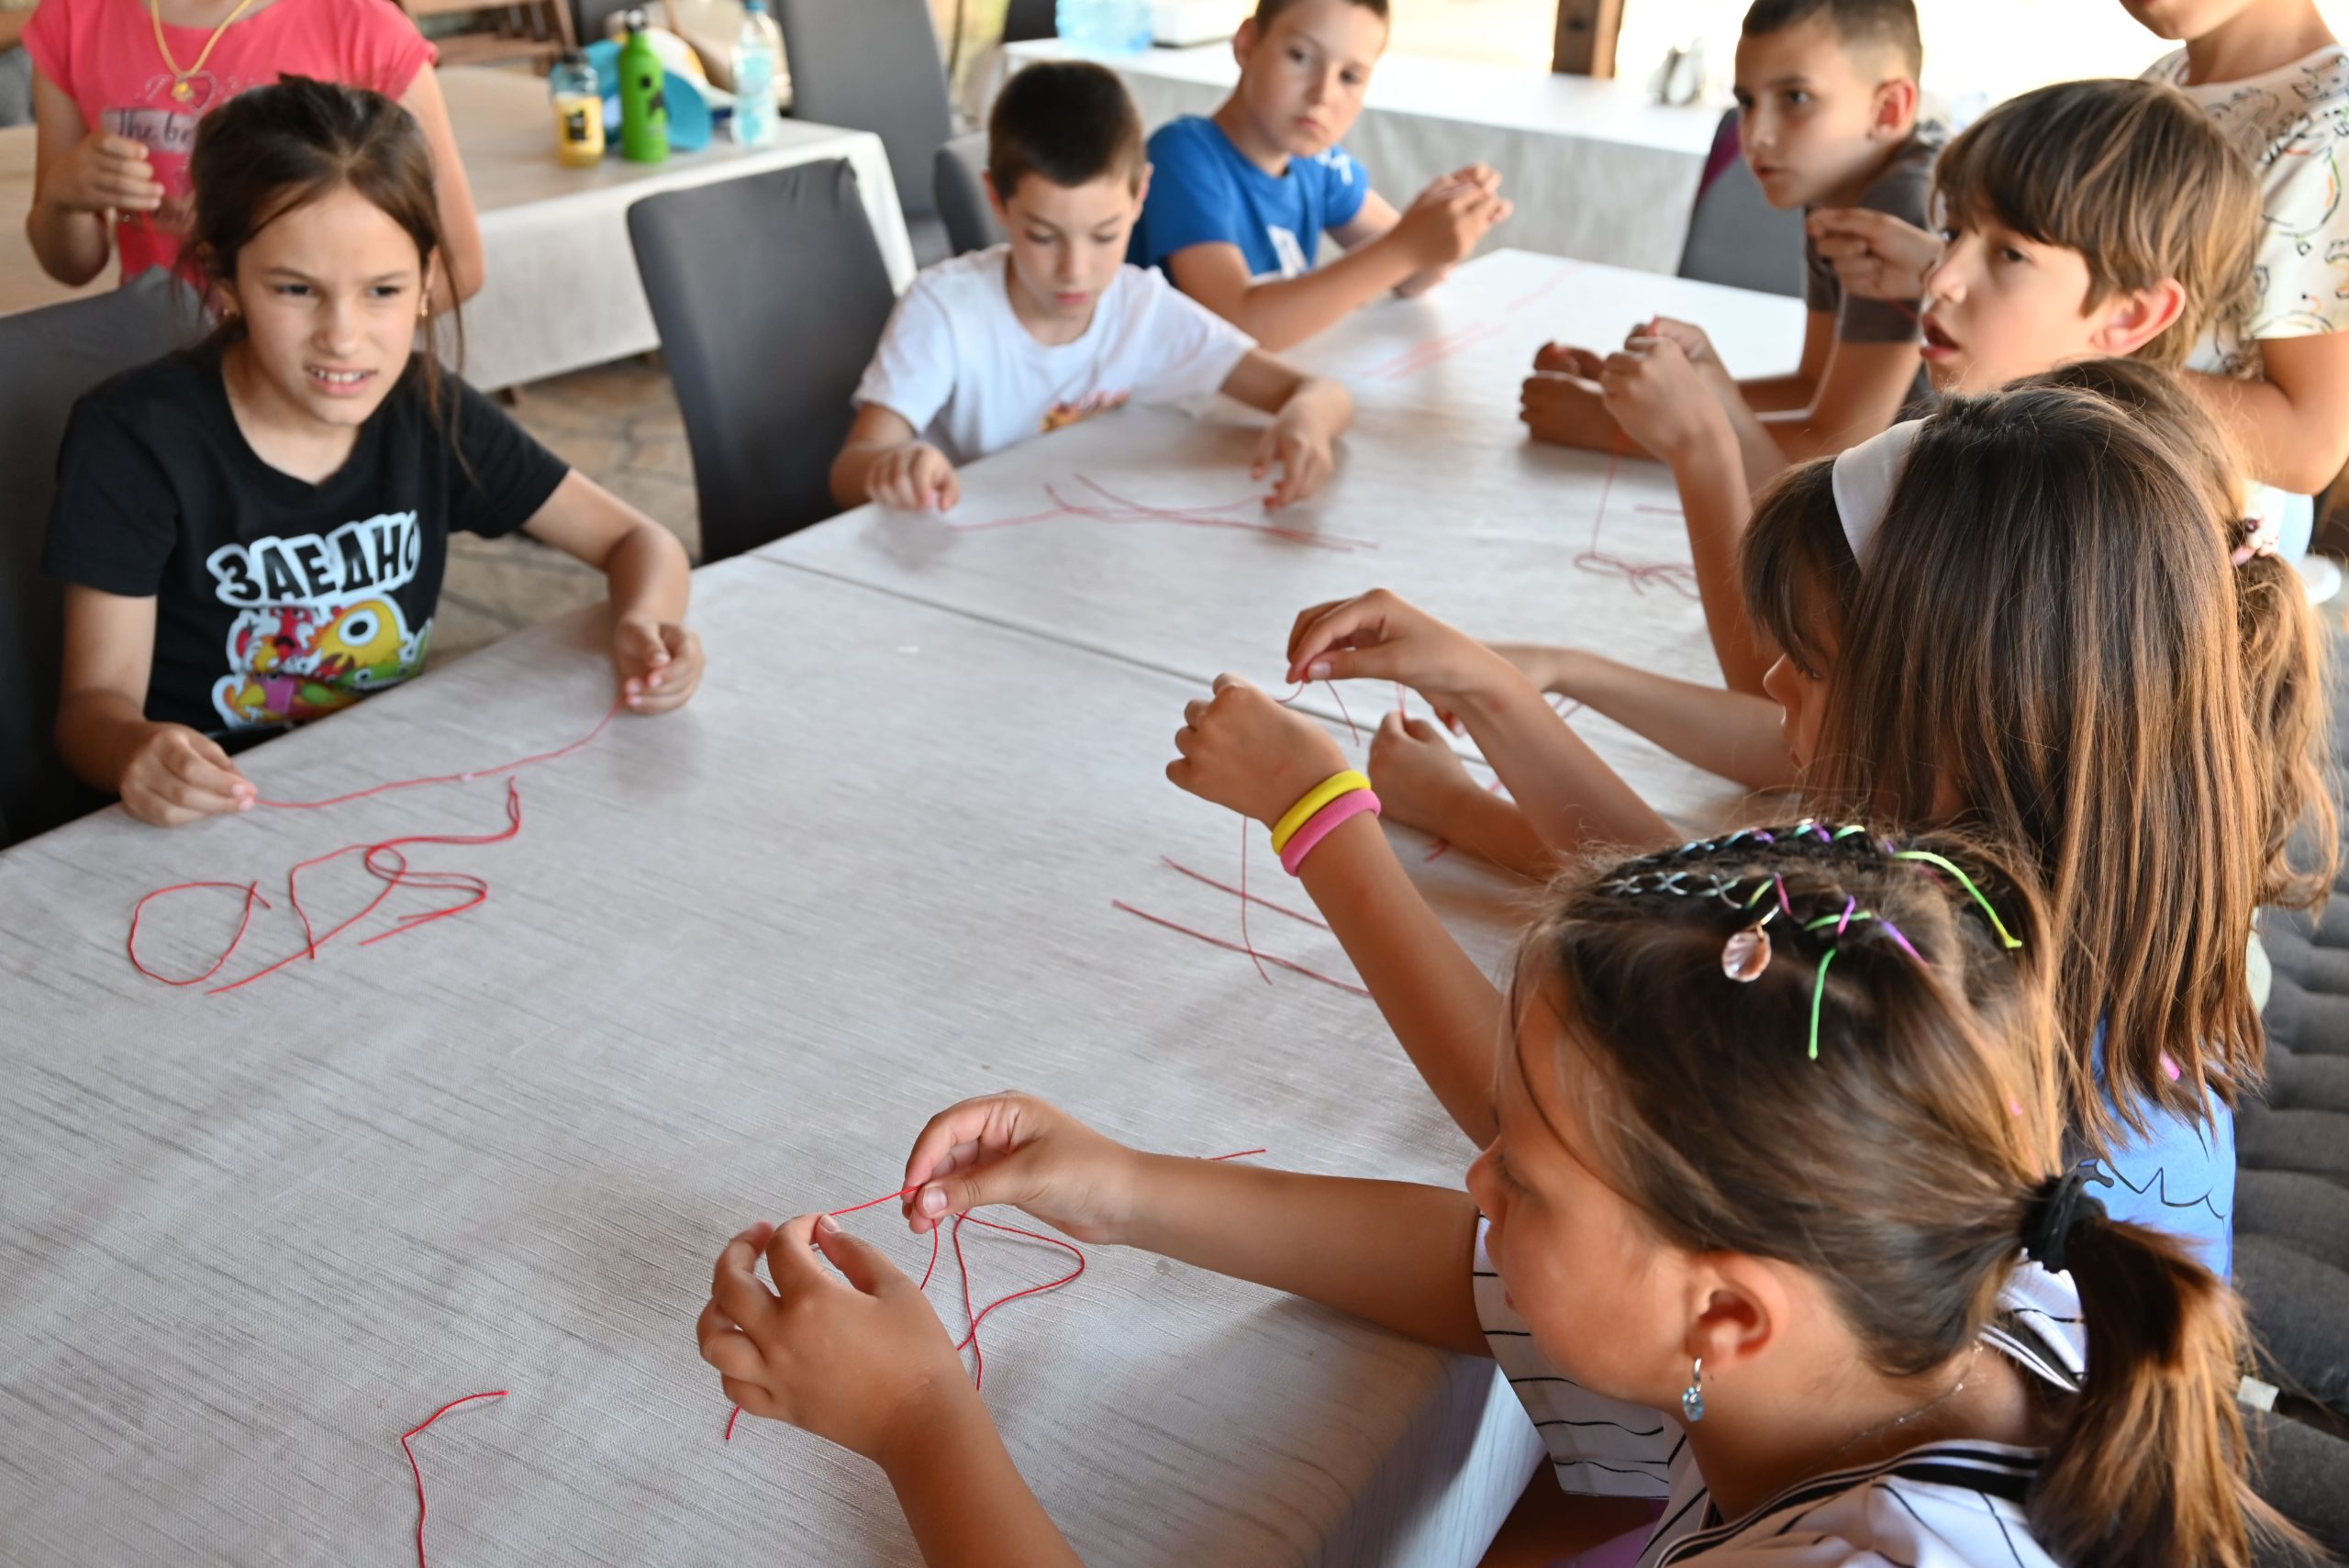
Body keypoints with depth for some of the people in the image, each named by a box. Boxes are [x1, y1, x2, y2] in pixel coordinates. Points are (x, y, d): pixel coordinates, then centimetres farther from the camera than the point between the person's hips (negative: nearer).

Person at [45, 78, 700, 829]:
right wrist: (132, 750, -37)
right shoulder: (135, 437, -14)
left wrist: (643, 624, -23)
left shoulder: (432, 411, -4)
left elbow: (640, 541, 1)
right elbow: (96, 697, -12)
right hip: (219, 812, -2)